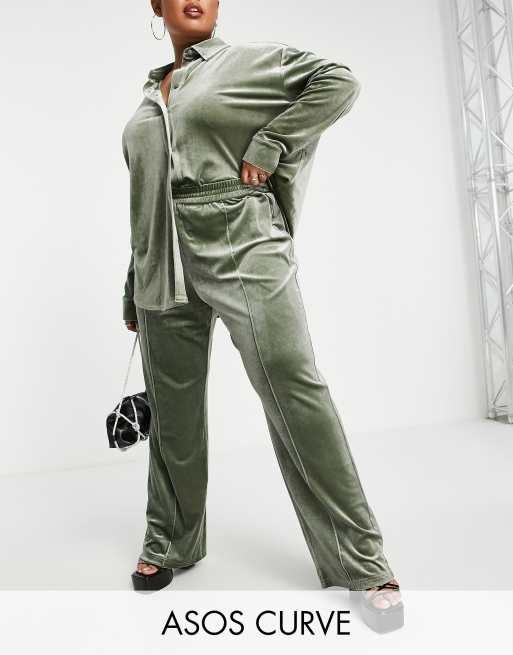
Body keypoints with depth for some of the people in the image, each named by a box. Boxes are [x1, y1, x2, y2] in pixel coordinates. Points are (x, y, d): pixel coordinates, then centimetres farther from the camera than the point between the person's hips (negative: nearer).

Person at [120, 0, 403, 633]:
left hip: (241, 245, -5)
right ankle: (169, 543, 28)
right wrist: (134, 291, 20)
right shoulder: (148, 99, 23)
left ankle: (361, 562, 0)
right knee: (172, 409, 9)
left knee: (295, 392, -12)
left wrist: (268, 148, -8)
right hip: (164, 265, 6)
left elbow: (338, 79, 1)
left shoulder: (249, 60, 11)